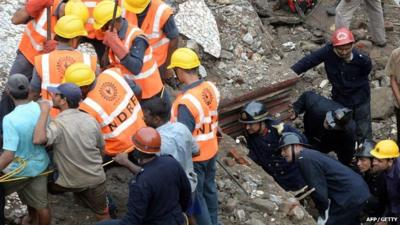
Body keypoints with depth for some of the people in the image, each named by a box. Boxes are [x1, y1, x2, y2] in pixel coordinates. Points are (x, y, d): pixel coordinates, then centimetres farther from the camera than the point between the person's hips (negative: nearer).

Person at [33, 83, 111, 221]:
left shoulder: (58, 124, -23)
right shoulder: (91, 120, -4)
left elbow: (38, 140, -41)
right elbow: (101, 148, 8)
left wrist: (45, 112, -30)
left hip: (70, 181, -4)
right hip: (96, 178, 4)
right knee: (102, 214, 19)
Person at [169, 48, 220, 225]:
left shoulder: (186, 102, -34)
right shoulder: (211, 88, -10)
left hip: (193, 157, -8)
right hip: (211, 150, 8)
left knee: (195, 195, 12)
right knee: (209, 188, 26)